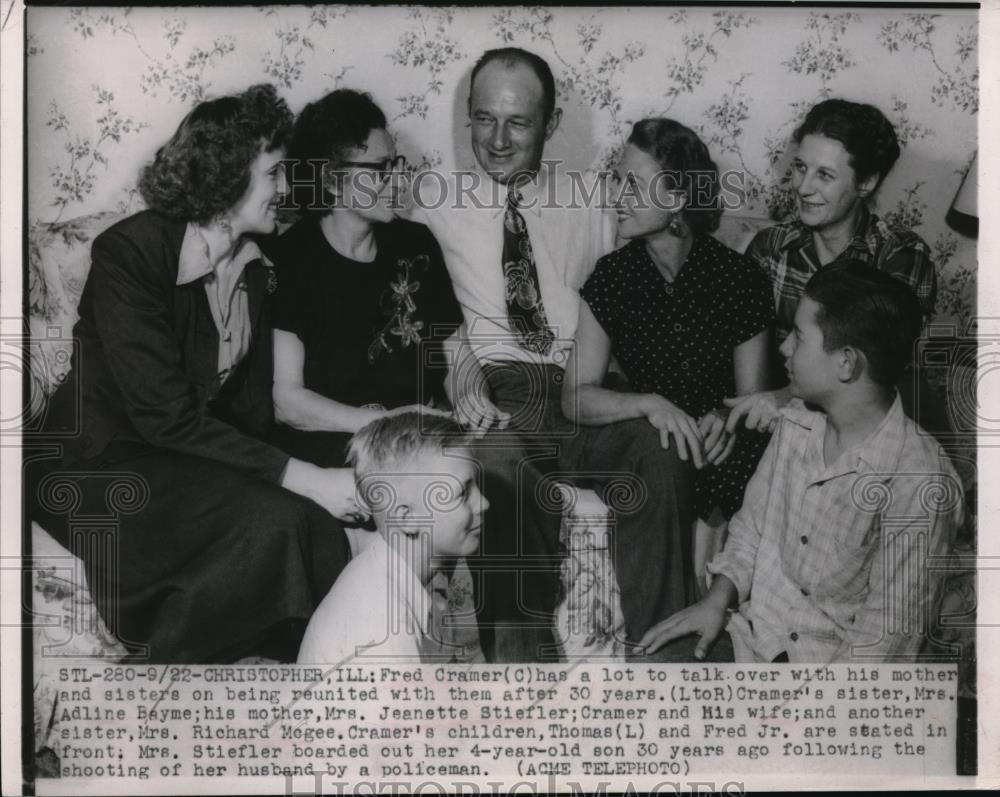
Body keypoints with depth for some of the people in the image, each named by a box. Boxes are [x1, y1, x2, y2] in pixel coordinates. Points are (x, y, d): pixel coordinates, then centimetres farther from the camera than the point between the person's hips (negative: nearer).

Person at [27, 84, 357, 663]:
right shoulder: (129, 254, -18)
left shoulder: (255, 268, 6)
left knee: (311, 523, -23)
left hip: (203, 454, 6)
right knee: (274, 520, -29)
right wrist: (302, 478, -29)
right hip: (103, 464, -6)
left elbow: (251, 404, 7)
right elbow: (166, 415, -24)